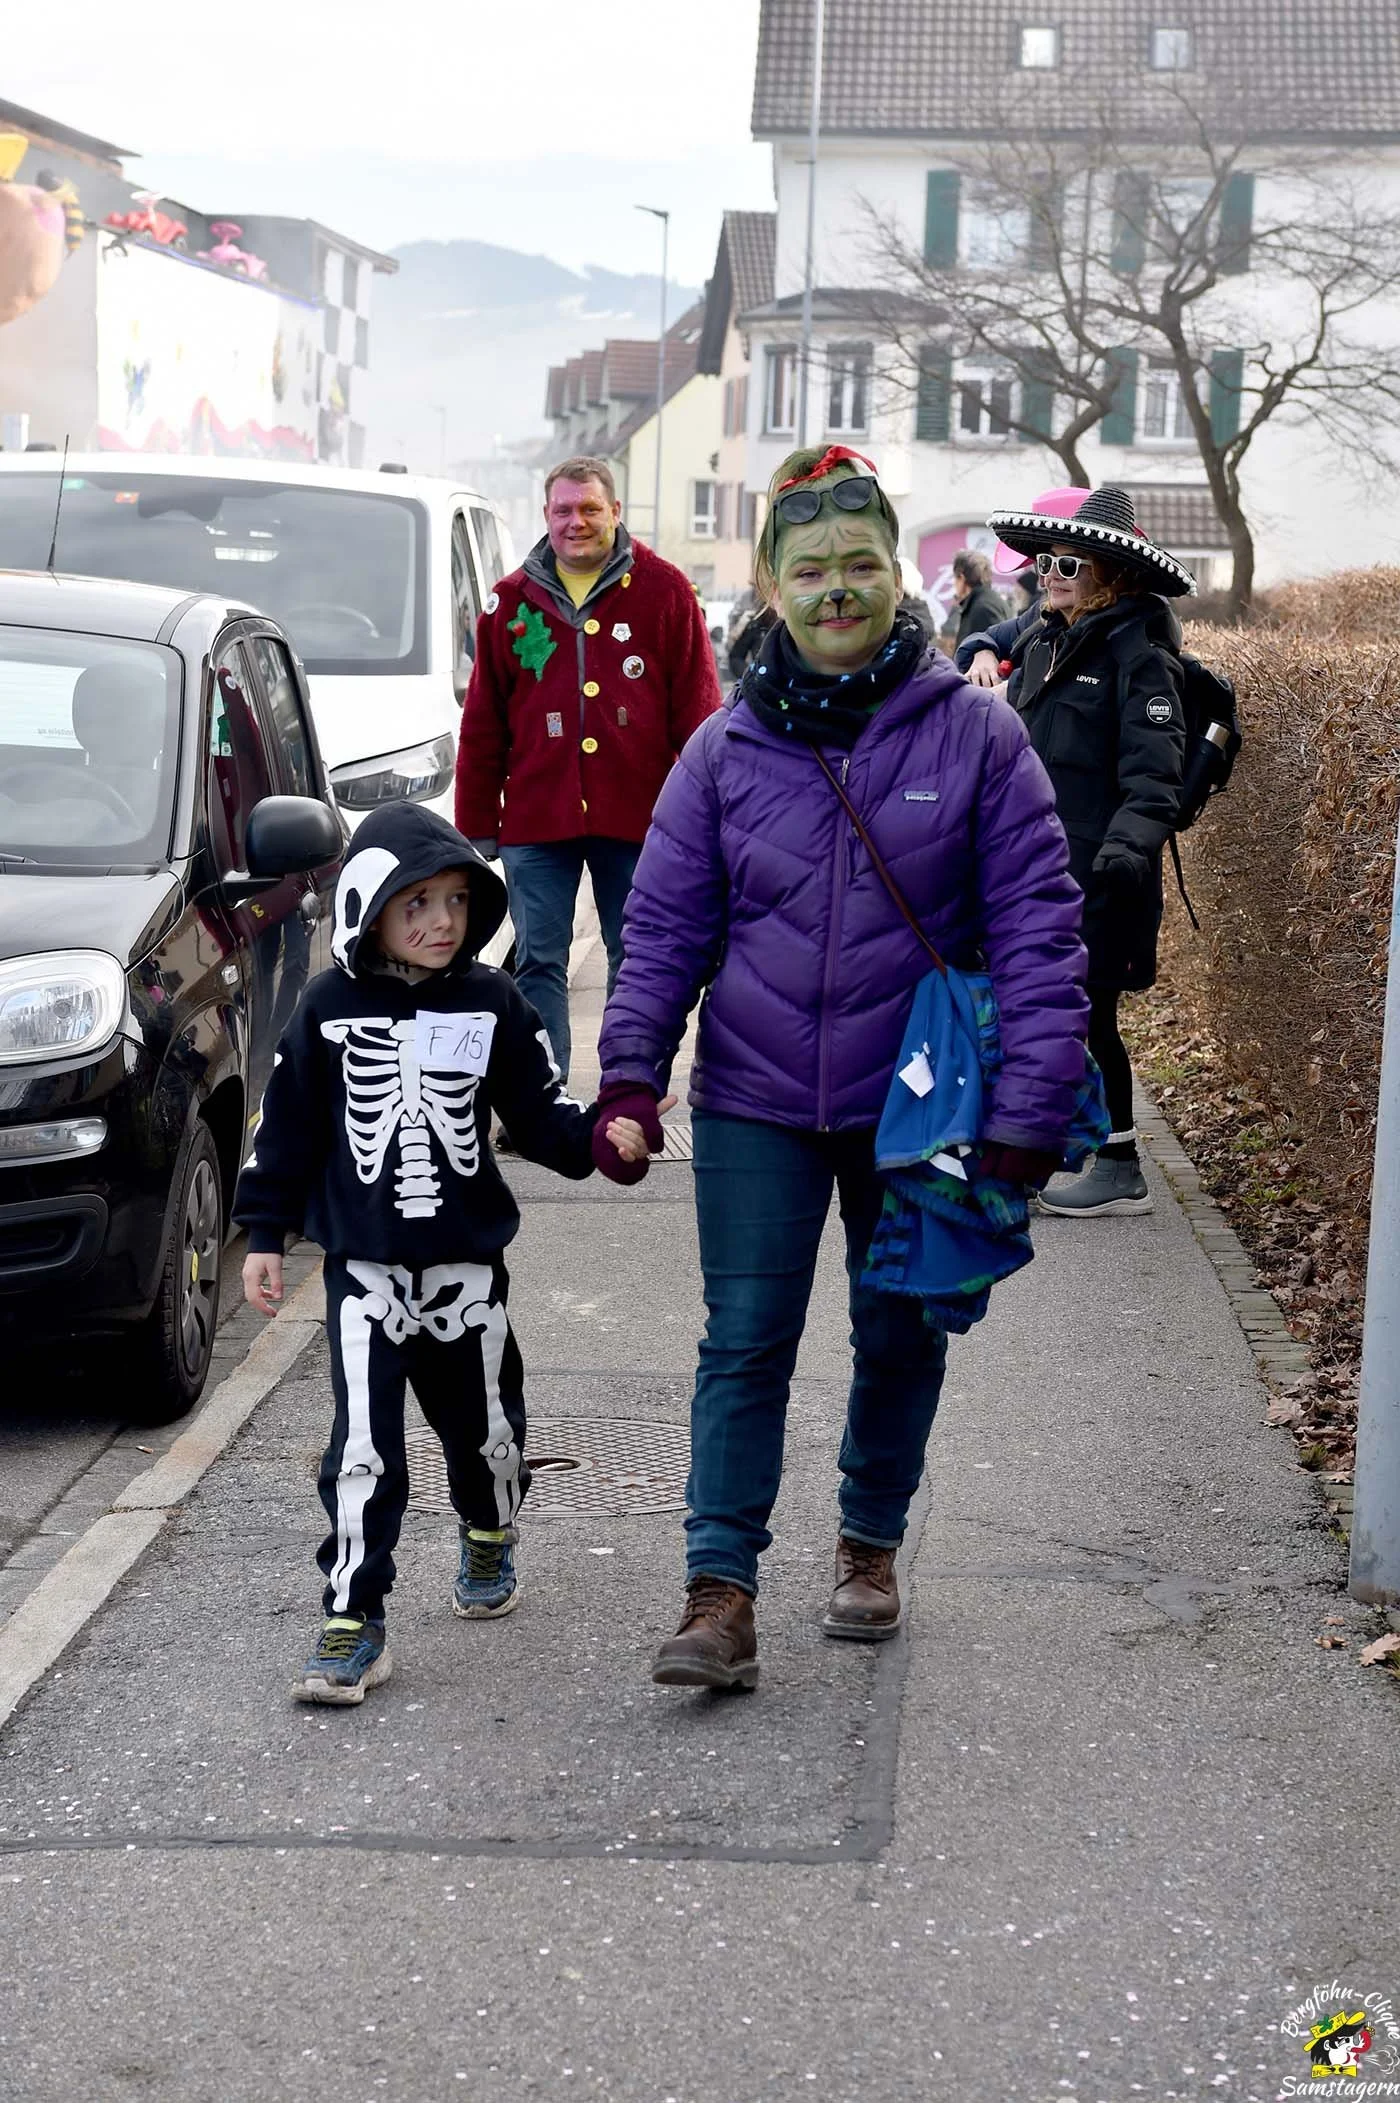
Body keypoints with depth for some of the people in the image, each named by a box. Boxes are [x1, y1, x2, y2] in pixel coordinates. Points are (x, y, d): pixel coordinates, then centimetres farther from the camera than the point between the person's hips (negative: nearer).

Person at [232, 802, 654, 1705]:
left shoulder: (493, 1004, -2)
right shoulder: (331, 1007, -4)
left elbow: (538, 1111, 2)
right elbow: (289, 1128, 2)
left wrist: (596, 1137, -17)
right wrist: (266, 1234, 2)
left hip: (469, 1263, 2)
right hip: (364, 1268, -2)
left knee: (485, 1425, 16)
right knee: (364, 1451, -8)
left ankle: (490, 1545, 46)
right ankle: (353, 1624, -1)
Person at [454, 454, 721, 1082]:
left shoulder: (664, 592, 1)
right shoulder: (511, 601, 7)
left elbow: (697, 711, 1)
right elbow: (483, 726, 10)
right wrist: (476, 828, 7)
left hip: (636, 813, -1)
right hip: (537, 815, 1)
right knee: (538, 962, 3)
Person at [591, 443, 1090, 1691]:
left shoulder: (974, 733, -7)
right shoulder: (727, 749, -2)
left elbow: (1036, 922, -8)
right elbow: (666, 925, 2)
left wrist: (1033, 1104, -13)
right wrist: (631, 1074, -9)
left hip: (915, 1106, 0)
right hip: (757, 1104, 0)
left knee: (901, 1340, 15)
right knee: (744, 1343, -3)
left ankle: (871, 1545, 36)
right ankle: (721, 1596, 1)